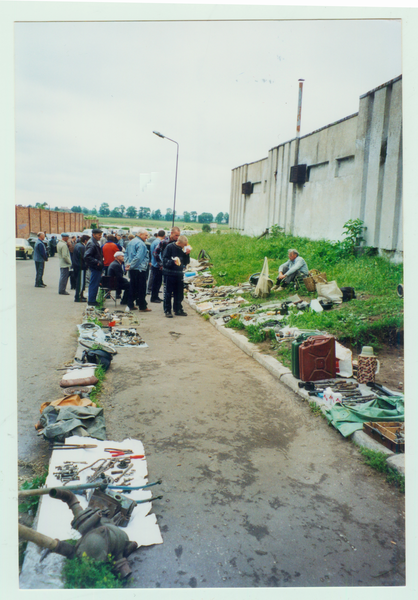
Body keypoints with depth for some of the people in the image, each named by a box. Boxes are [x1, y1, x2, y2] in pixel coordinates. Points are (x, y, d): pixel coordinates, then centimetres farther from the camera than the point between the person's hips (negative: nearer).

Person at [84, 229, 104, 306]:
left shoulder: (96, 243, 16)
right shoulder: (91, 244, -17)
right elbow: (87, 256, -25)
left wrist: (100, 261, 13)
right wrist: (96, 262, -22)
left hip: (97, 267, 10)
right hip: (94, 267, -10)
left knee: (95, 284, 15)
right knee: (94, 284, -5)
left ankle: (92, 300, 23)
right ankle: (92, 301, 2)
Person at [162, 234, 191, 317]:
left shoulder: (181, 249, 11)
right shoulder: (169, 247, -8)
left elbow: (186, 262, 14)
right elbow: (165, 260, -13)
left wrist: (187, 254, -1)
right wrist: (173, 261, -28)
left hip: (179, 274, 6)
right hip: (169, 274, -6)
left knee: (179, 293, 10)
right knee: (168, 293, 0)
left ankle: (178, 309, 22)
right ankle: (167, 311, 8)